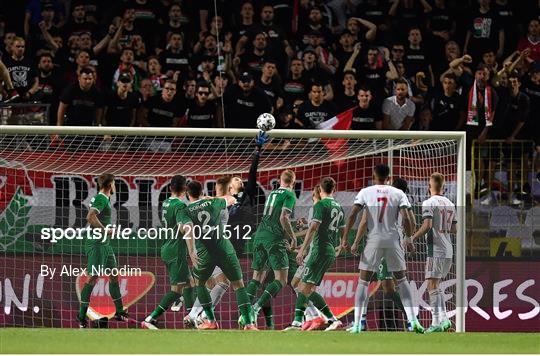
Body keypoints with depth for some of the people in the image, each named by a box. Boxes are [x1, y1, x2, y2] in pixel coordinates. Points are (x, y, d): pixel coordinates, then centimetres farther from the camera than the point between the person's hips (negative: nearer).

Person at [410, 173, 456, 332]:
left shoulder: (429, 203, -7)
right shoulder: (450, 204, 13)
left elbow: (427, 225, -18)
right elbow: (454, 229, 15)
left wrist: (412, 239, -10)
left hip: (436, 251, -7)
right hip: (448, 251, 7)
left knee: (432, 286, -8)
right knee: (436, 286, 16)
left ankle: (436, 322, -16)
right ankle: (444, 318, 9)